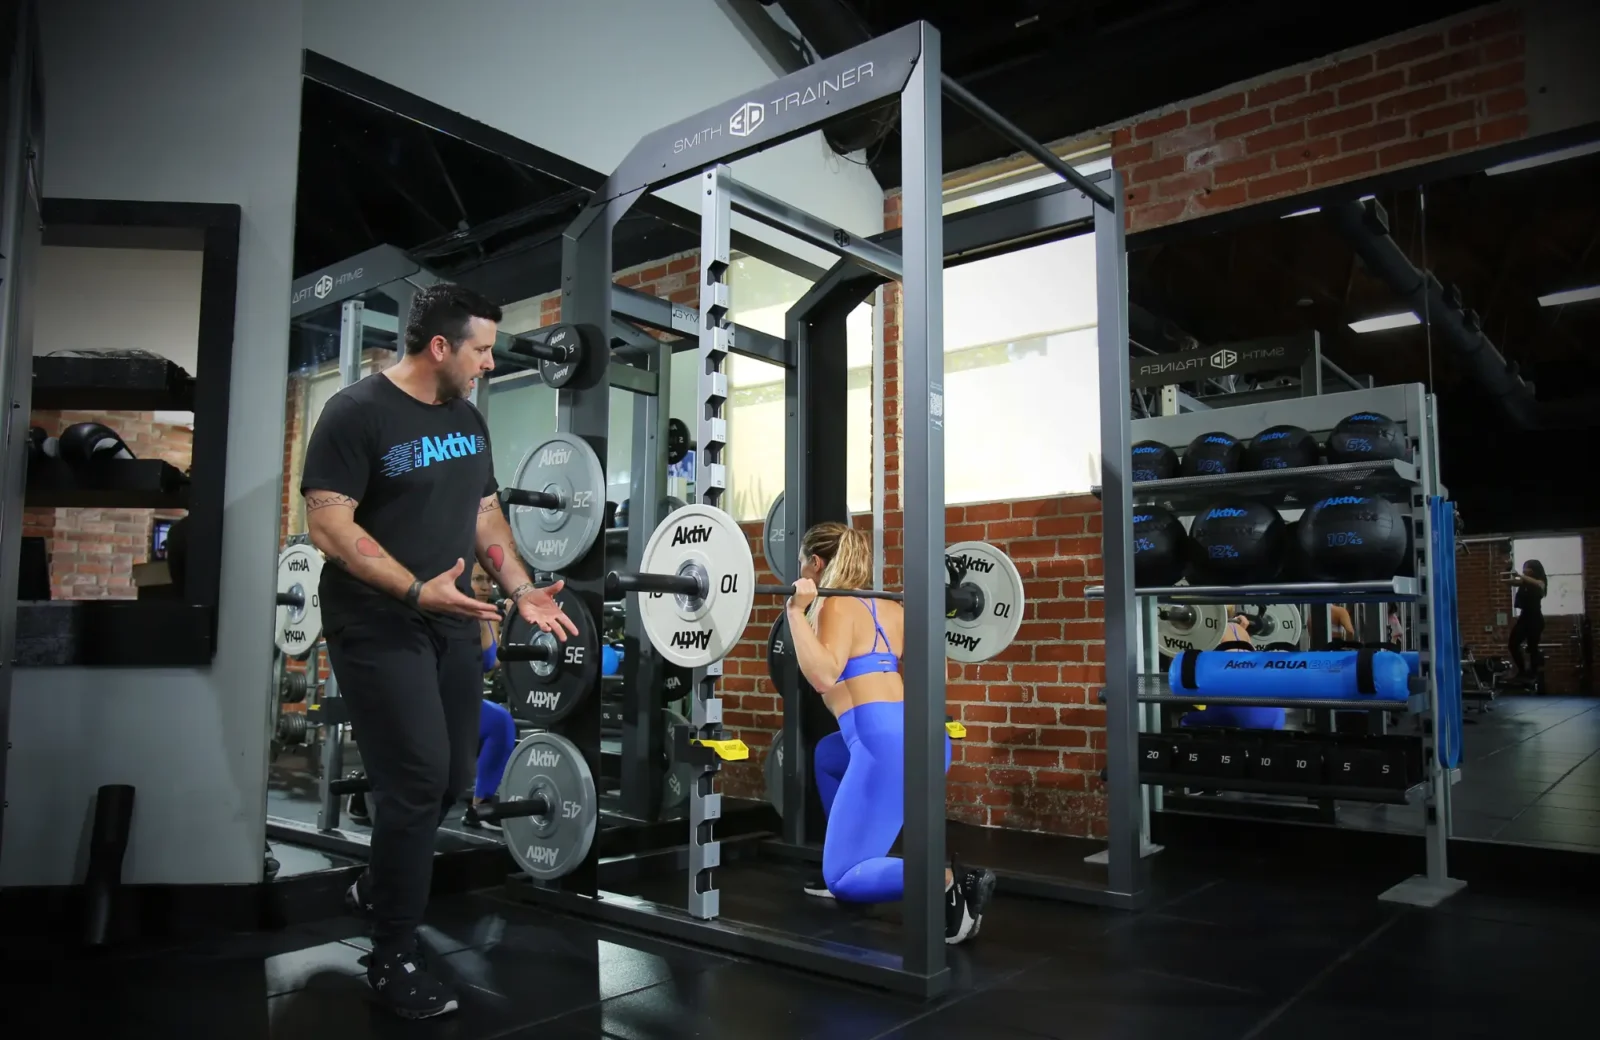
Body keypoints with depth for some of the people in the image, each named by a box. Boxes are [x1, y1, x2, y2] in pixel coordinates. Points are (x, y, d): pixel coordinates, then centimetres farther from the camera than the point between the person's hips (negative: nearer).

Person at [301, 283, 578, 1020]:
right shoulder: (356, 413, -12)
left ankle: (376, 890, 38)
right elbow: (328, 523, -18)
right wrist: (416, 590, -26)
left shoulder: (468, 420, 11)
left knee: (452, 779, 12)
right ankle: (392, 959, 11)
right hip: (379, 629, -7)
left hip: (452, 625, 7)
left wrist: (521, 590, 4)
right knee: (418, 783, -7)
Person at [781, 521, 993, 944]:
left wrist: (797, 610, -18)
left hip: (888, 747, -9)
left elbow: (824, 677, -19)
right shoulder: (889, 607, 20)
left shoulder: (835, 607, -3)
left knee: (842, 880, 1)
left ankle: (949, 881, -21)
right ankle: (855, 862, 31)